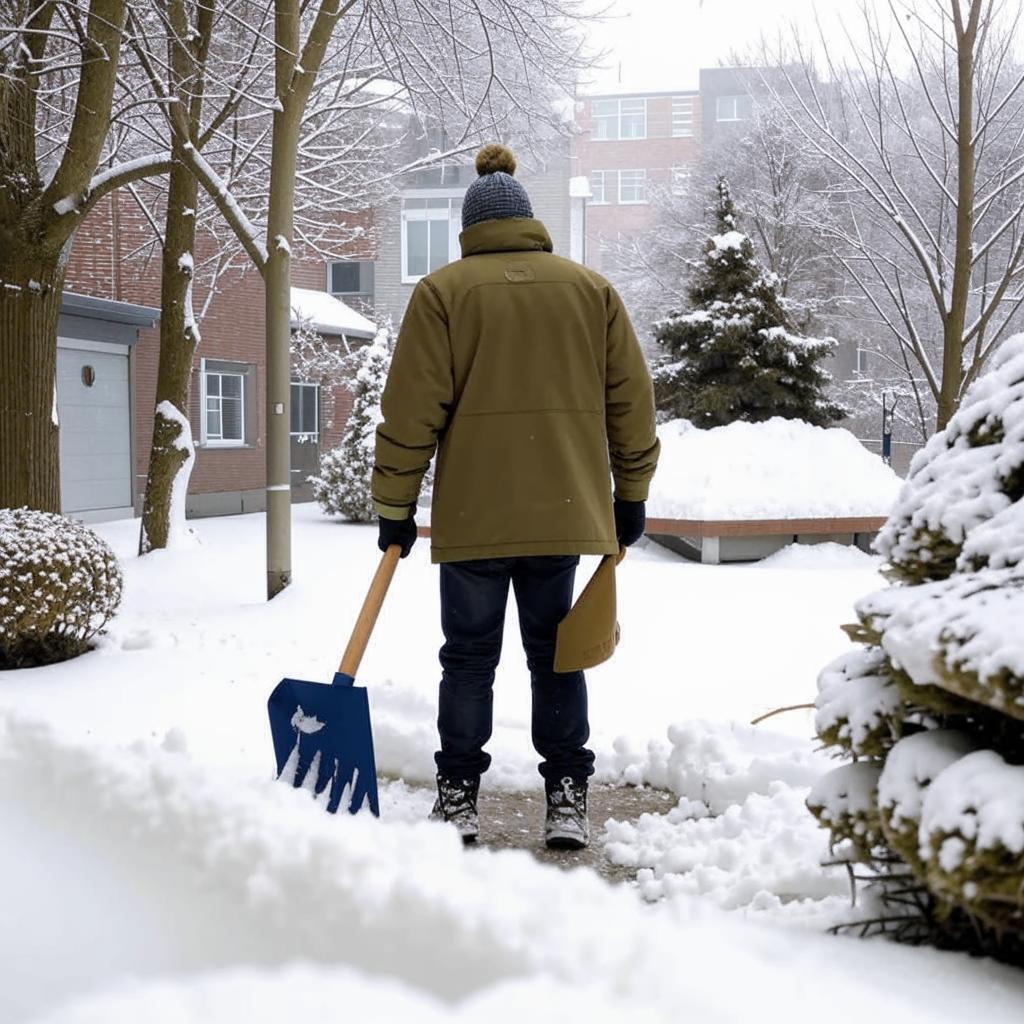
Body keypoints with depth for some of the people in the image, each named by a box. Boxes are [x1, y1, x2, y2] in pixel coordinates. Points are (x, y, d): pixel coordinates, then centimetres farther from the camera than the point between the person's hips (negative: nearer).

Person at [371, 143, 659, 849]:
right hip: (564, 508, 2)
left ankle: (459, 795, 13)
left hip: (472, 513, -2)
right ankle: (568, 796, 10)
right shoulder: (592, 289, 9)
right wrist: (630, 496, 15)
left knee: (470, 655, 8)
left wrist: (395, 507, 2)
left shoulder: (443, 291, 0)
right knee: (554, 651, 11)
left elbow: (411, 410, -4)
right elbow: (631, 401, 8)